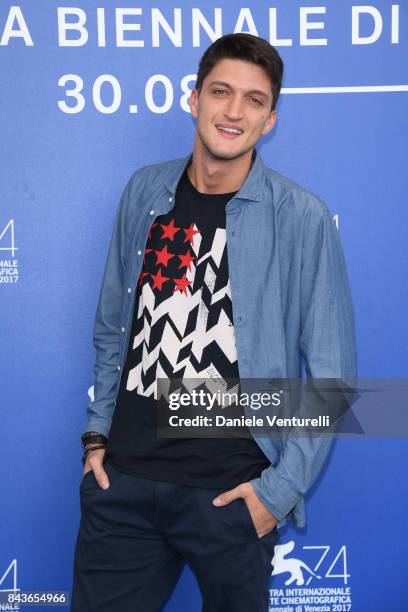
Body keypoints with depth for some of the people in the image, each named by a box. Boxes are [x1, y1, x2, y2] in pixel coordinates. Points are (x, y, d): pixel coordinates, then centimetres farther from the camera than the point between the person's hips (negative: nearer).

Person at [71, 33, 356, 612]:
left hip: (231, 492, -3)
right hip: (124, 478, 3)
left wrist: (283, 488, -10)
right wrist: (97, 433, 7)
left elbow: (331, 373, -6)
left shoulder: (302, 217, -9)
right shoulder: (145, 192, 4)